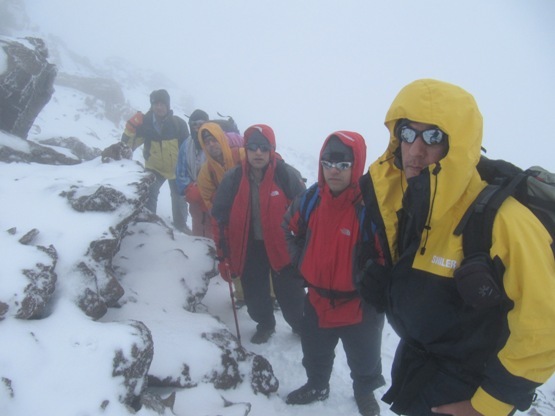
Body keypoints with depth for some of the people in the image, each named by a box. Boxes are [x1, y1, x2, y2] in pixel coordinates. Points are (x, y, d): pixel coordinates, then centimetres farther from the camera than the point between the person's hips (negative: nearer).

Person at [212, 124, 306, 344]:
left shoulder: (287, 175, -14)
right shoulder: (233, 178, -6)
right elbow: (220, 217, 2)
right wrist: (224, 253, 1)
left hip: (283, 246, -2)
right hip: (249, 248, 3)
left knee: (291, 295, 8)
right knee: (254, 294, 16)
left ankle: (303, 327, 35)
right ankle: (265, 325, 42)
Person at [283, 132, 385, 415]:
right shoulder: (311, 198, -8)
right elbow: (291, 227, 12)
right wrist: (300, 261, 7)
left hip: (360, 304, -4)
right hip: (317, 298, 4)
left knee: (364, 359, 23)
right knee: (314, 354, 27)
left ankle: (365, 392, 52)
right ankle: (316, 386, 54)